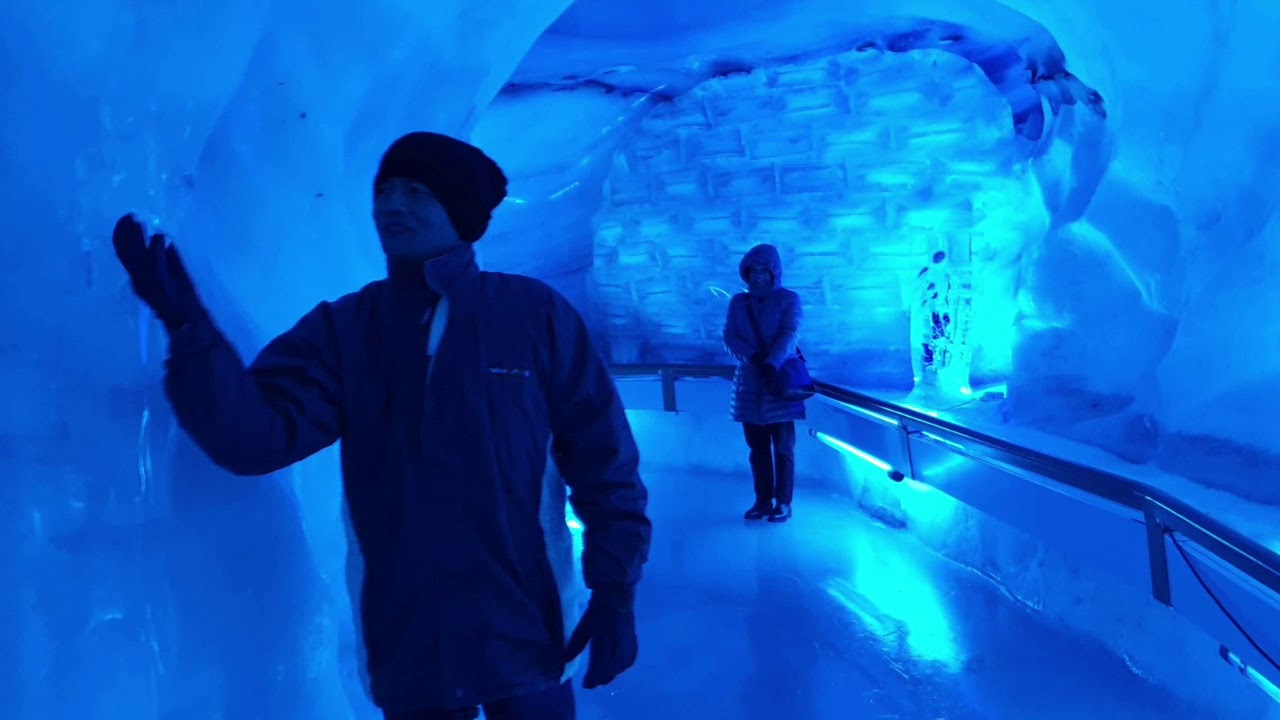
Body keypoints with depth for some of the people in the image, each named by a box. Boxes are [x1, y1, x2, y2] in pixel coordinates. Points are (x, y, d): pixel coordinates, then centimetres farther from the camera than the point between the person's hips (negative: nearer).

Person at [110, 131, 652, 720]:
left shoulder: (535, 314, -6)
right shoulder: (342, 330, -1)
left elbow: (602, 463, -2)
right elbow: (254, 434, -13)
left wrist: (615, 590, -4)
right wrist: (187, 324, -25)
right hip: (409, 651, 2)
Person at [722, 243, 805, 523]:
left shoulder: (789, 299, 2)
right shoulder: (737, 302, 12)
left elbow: (790, 335, -10)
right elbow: (729, 337, 2)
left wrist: (772, 363, -25)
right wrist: (752, 357, -16)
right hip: (749, 383, 4)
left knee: (783, 447, -2)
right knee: (757, 447, 7)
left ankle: (783, 503, 4)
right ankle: (763, 500, 16)